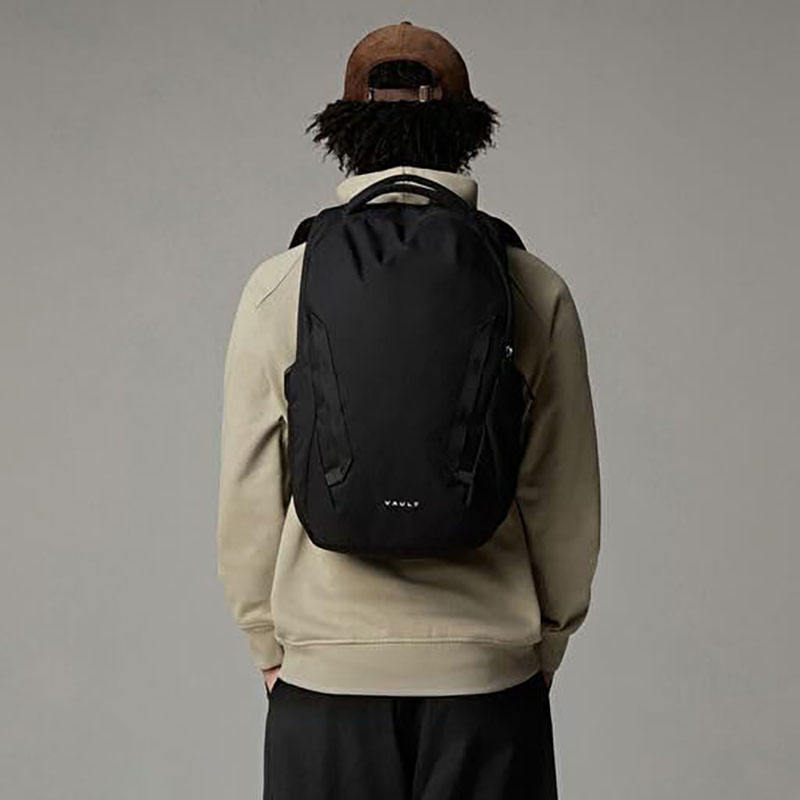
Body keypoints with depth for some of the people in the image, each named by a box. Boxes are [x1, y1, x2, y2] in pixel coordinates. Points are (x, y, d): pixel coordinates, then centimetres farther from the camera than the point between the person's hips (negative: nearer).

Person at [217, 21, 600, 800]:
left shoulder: (278, 288, -5)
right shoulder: (536, 291, -4)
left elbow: (248, 496, -1)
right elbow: (566, 501, -1)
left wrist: (269, 647, 12)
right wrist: (544, 644, 14)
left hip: (326, 671, 0)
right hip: (490, 672, 1)